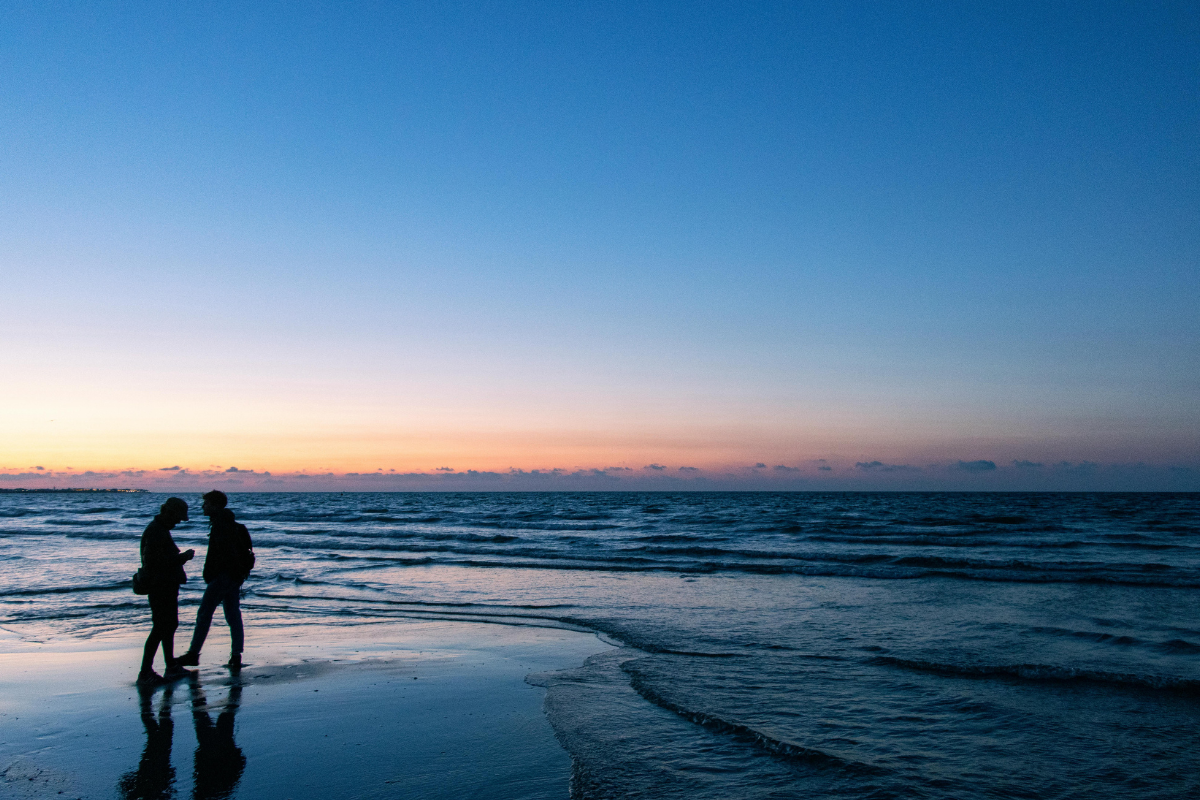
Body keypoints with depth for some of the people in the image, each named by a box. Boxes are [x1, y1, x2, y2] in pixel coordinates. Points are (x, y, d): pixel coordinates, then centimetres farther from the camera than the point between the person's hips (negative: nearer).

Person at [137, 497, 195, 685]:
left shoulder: (161, 529, 14)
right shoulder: (155, 531, -19)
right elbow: (157, 561, -27)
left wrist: (182, 556, 8)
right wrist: (183, 557, -20)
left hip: (167, 586, 11)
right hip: (160, 587, -11)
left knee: (170, 625, 18)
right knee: (160, 628, -8)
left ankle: (171, 667, 28)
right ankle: (145, 673, -4)